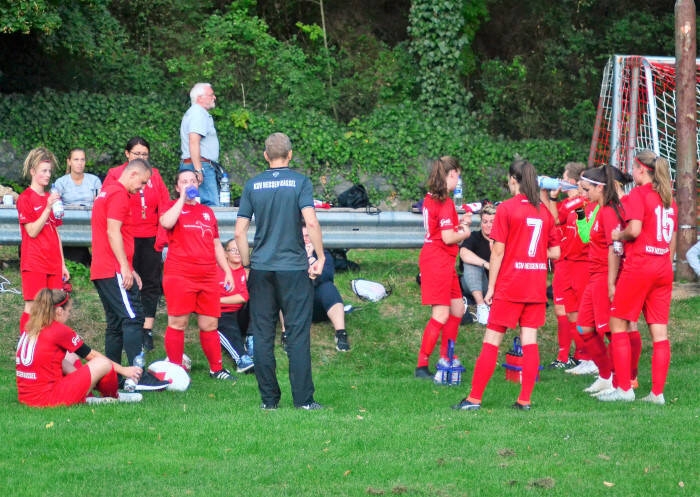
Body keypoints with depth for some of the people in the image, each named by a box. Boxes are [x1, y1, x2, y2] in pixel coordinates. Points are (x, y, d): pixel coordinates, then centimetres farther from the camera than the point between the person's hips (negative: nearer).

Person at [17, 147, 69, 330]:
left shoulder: (50, 198, 15)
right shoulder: (25, 198, -6)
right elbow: (32, 231, -13)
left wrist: (62, 264, 16)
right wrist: (48, 208, -20)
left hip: (53, 264, 7)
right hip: (34, 264, -7)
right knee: (32, 308, -8)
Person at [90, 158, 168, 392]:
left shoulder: (106, 191, 22)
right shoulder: (119, 194, -9)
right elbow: (113, 232, -18)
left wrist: (128, 268, 24)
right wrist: (125, 267, -19)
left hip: (101, 271, 10)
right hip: (115, 271, -10)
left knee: (115, 323, 11)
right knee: (133, 318, -12)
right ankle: (140, 377, -17)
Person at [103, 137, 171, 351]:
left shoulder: (154, 175, 11)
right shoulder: (115, 175, 3)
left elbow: (164, 206, 7)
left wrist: (162, 236, -2)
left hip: (150, 238, 3)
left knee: (151, 284, 3)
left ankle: (147, 331, 7)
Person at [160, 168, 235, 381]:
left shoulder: (207, 212, 20)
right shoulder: (174, 207, 6)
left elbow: (216, 245, 23)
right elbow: (166, 223, -20)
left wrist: (227, 271, 15)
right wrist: (183, 198, -12)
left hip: (207, 276, 5)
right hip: (179, 275, -5)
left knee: (210, 324, 6)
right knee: (178, 323, -4)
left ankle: (216, 369, 15)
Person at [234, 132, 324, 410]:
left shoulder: (252, 185, 5)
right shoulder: (299, 182, -3)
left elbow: (240, 232, 2)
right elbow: (311, 222, -15)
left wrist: (247, 264, 13)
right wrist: (320, 257, -7)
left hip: (261, 268, 2)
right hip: (294, 267, -2)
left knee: (263, 335, 6)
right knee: (298, 334, 0)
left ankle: (269, 399, 7)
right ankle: (303, 399, -2)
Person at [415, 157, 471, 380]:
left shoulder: (430, 199, 11)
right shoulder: (445, 203, -17)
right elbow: (448, 238, -19)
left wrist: (459, 223, 14)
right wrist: (464, 233, -1)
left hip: (443, 263, 10)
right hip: (438, 262, -10)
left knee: (457, 309, 18)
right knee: (441, 315, -8)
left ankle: (446, 359, 24)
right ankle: (422, 366, -7)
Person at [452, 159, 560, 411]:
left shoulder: (506, 208, -8)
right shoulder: (544, 211, 6)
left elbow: (498, 251, -9)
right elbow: (555, 252, 8)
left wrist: (490, 287, -4)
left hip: (509, 286, -4)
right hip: (536, 286, 4)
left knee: (491, 340, 0)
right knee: (529, 341, 5)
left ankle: (474, 398, 0)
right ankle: (524, 399, 3)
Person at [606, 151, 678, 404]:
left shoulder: (638, 193, -8)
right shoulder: (668, 198, 14)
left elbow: (634, 230, -20)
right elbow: (673, 239, 17)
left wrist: (618, 235, -1)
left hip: (638, 267, -7)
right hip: (663, 269, 7)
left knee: (618, 324, 4)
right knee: (659, 331, 4)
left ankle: (624, 388, 0)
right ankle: (657, 392, 2)